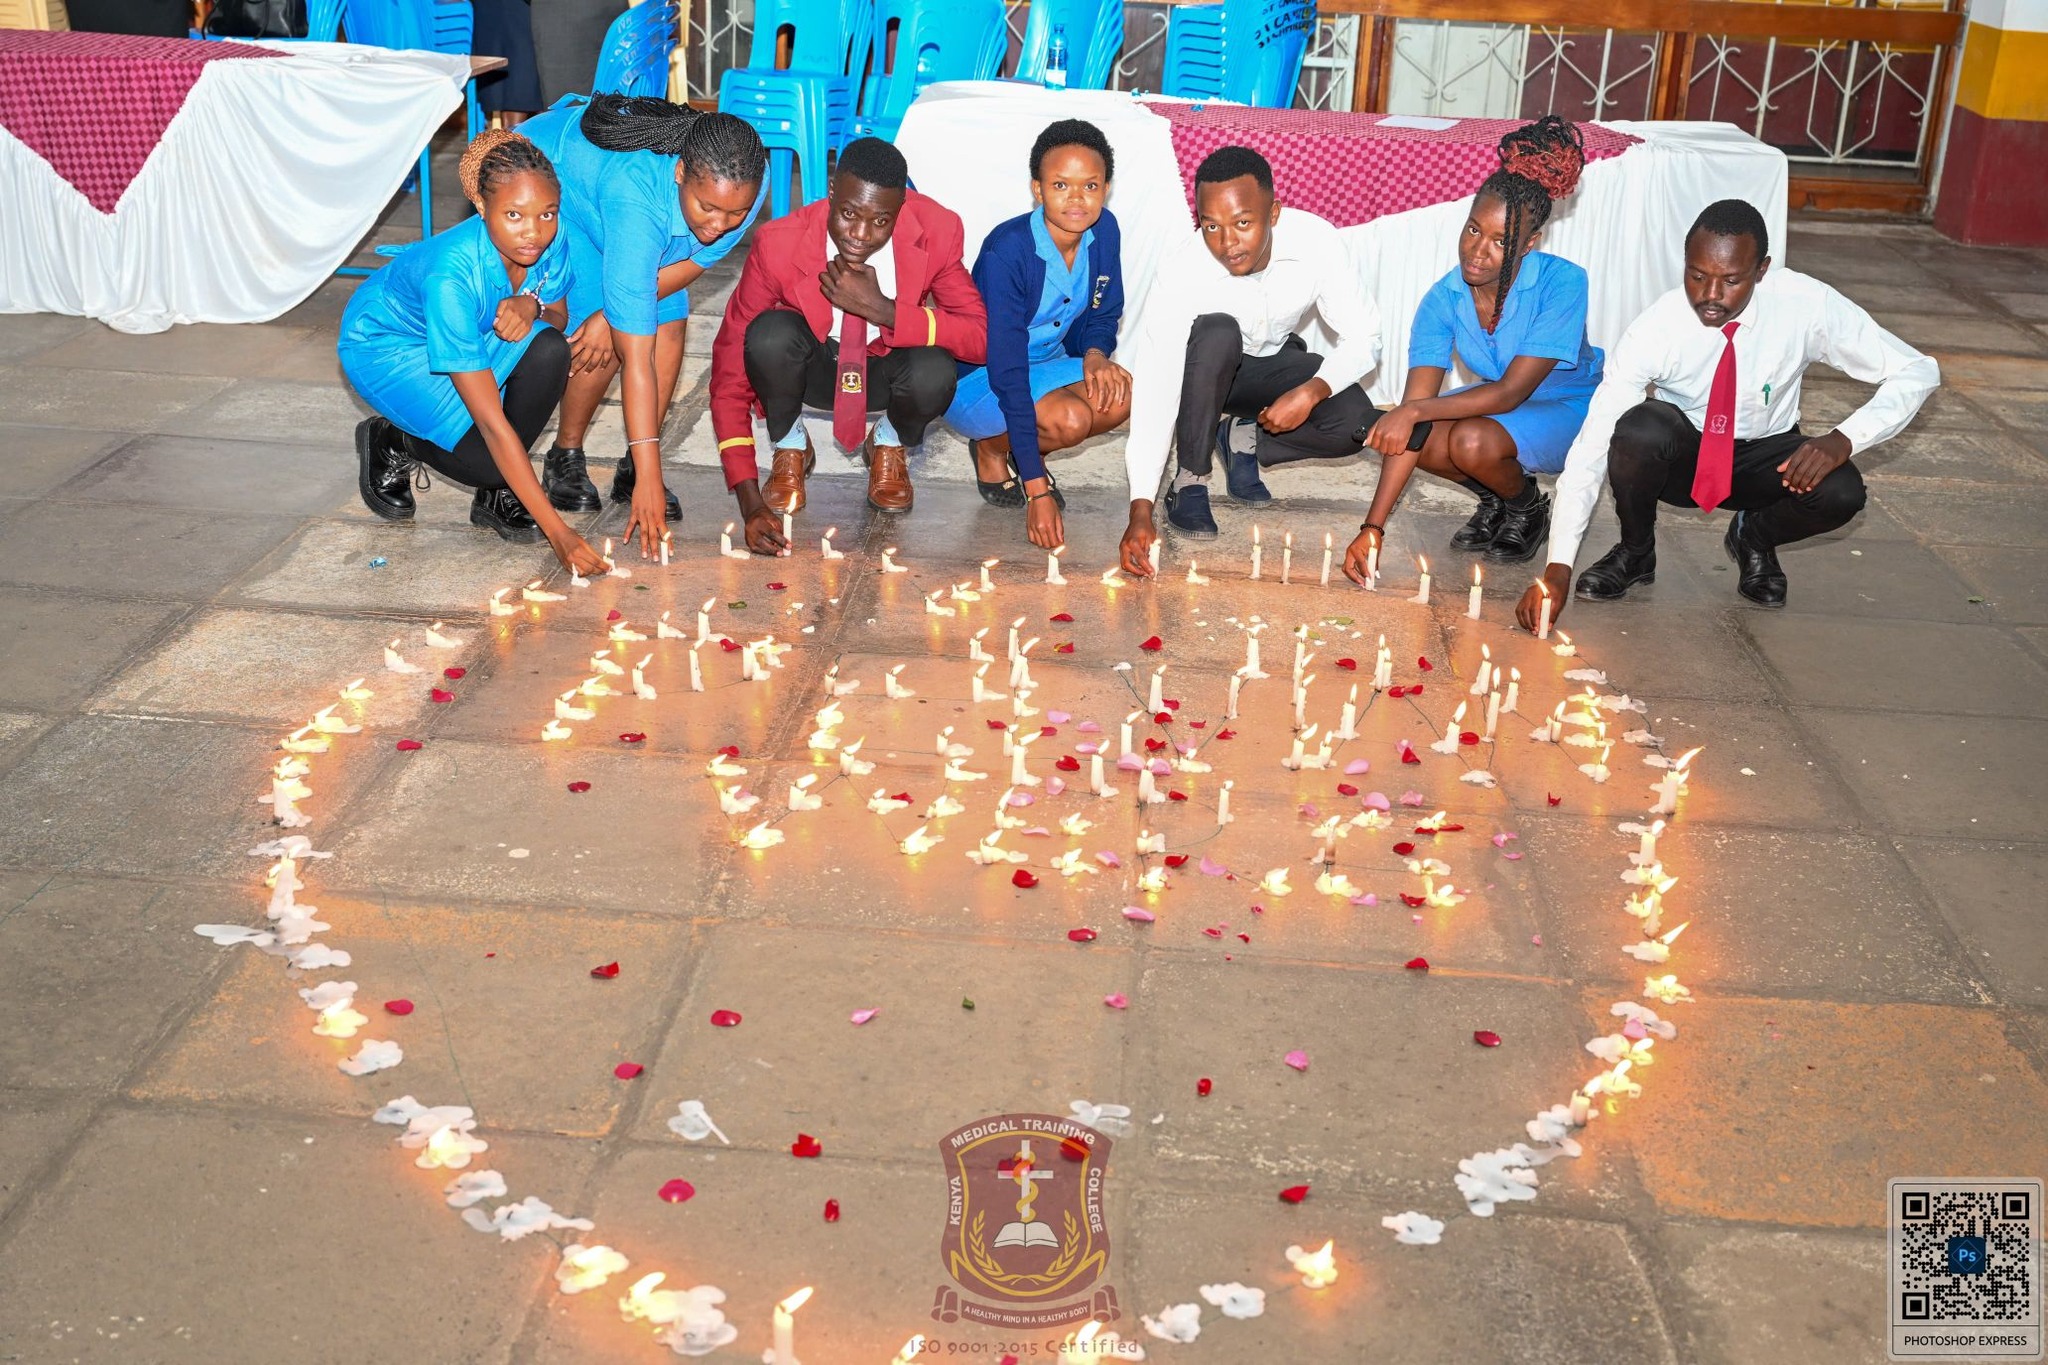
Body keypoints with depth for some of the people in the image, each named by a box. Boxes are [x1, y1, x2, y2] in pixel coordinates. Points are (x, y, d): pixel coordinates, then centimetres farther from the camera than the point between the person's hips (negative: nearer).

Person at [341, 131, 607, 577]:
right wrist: (557, 532, -43)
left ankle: (496, 495, -6)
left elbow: (559, 316, -2)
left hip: (474, 334, 5)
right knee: (489, 461, -25)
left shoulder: (550, 239, -24)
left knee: (548, 353, -27)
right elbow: (492, 422, -40)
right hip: (388, 344, -5)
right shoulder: (452, 273, -40)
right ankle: (392, 443, 9)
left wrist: (531, 306, -29)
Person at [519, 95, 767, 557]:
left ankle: (632, 469, 5)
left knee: (669, 327, -9)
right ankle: (565, 459, 6)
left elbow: (695, 261, -11)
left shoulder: (745, 184, -31)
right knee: (609, 343, -17)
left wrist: (616, 312, -22)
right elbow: (636, 357, -45)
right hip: (552, 180, -5)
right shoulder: (636, 197, -45)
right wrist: (650, 480, -44)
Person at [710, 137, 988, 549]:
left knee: (935, 374, -34)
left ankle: (889, 444, 4)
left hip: (886, 366, 1)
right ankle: (790, 446, -2)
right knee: (770, 334, -35)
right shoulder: (779, 244, -28)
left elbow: (982, 337, -23)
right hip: (812, 365, -1)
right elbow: (730, 372, -26)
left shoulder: (936, 231, -25)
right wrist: (751, 505, -35)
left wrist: (881, 310, -38)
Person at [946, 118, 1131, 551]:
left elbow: (1103, 315, 8)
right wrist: (1037, 491, -35)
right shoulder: (1007, 251, -29)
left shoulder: (1103, 231, -10)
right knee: (1070, 418, -33)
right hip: (974, 380, -6)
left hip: (1044, 361, 6)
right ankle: (991, 450, 0)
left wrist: (1095, 354, -20)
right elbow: (1007, 375, -31)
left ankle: (1024, 449, 4)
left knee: (1120, 397, -22)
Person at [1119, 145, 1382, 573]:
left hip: (1274, 366, 2)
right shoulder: (1181, 270, -33)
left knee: (1357, 422, -26)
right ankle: (1190, 480, -20)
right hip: (1204, 372, -2)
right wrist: (1140, 509, -47)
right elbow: (1154, 388, -38)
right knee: (1216, 332, -37)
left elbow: (1362, 338, -16)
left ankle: (1244, 446, -2)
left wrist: (1312, 390, -36)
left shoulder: (1317, 241, -27)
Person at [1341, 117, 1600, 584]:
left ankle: (1528, 509, 1)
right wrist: (1373, 527, -31)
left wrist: (1416, 410, -43)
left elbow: (1511, 392, -30)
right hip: (1500, 404, 5)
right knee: (1396, 434, -21)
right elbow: (1416, 401, -23)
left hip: (1570, 411, -5)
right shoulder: (1444, 299, -16)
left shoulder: (1561, 283, -27)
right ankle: (1495, 499, 6)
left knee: (1473, 441, -34)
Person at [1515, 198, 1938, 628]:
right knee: (1638, 430, -35)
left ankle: (1755, 538, 5)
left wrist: (1843, 440, -32)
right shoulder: (1655, 330, -26)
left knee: (1840, 492, -31)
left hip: (1764, 457, 1)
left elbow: (1918, 372, -14)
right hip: (1677, 455, -1)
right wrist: (1558, 568, -38)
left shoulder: (1806, 305, -23)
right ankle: (1635, 550, -5)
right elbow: (1591, 447, -29)